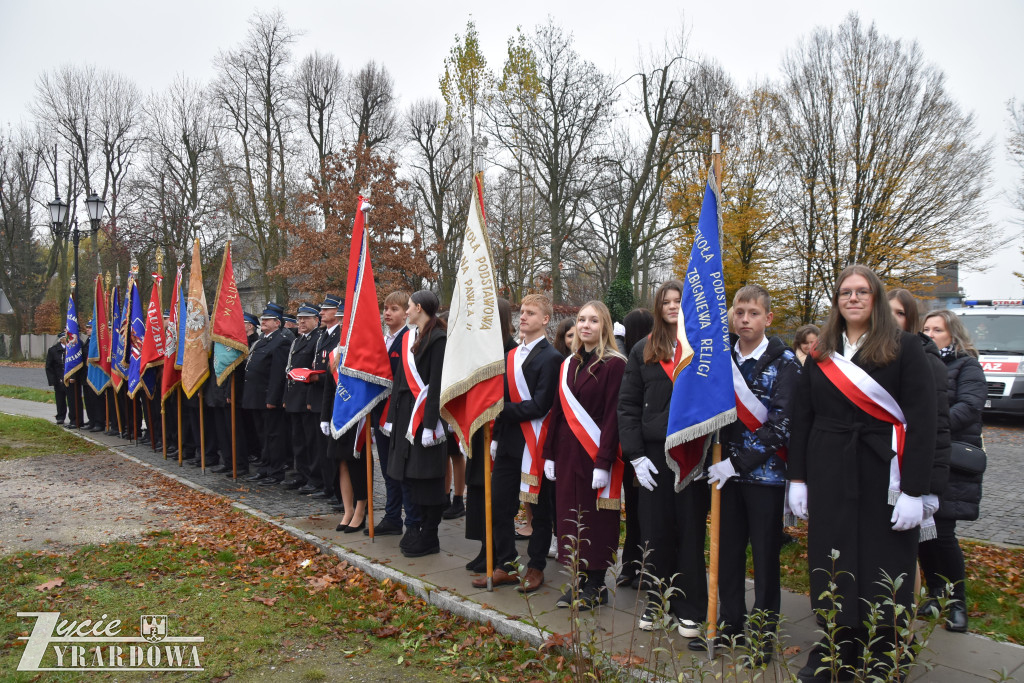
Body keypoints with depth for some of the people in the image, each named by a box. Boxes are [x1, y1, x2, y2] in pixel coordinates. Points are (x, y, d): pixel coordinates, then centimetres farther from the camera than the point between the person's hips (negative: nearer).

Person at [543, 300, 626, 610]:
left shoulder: (614, 364, -9)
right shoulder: (568, 364, 12)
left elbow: (612, 416, -14)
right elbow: (558, 411, 13)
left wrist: (603, 462, -18)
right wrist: (550, 454, 9)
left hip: (595, 454, -6)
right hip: (567, 453, 7)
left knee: (595, 517, 2)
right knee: (570, 515, 10)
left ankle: (595, 585, 15)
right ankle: (580, 580, 22)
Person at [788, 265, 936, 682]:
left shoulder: (903, 347, -3)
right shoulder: (820, 354, 9)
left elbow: (922, 420, -9)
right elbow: (801, 418, 9)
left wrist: (914, 489, -14)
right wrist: (797, 477, 4)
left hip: (883, 475, -3)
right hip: (829, 476, 4)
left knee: (883, 572, 5)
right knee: (833, 568, 10)